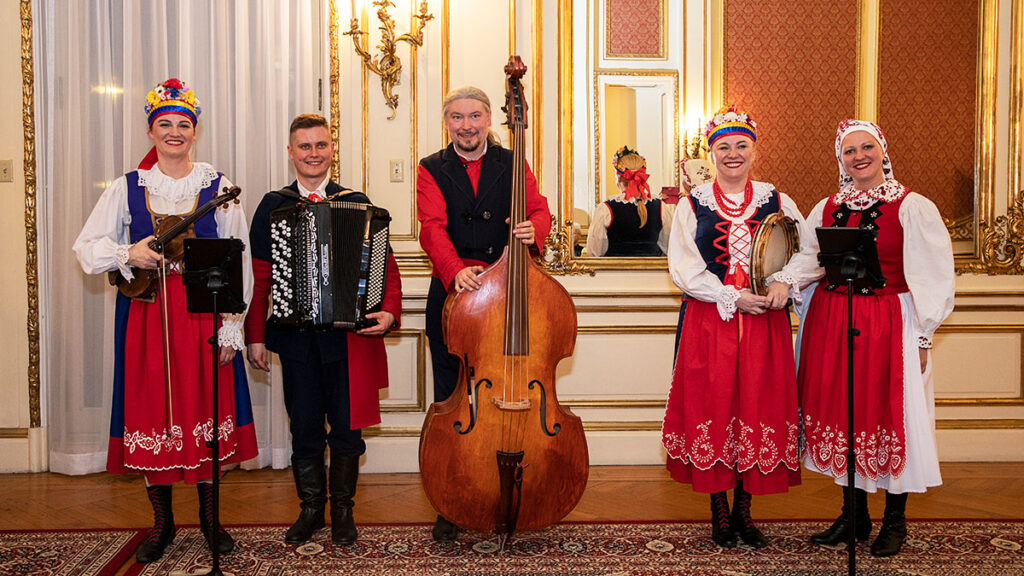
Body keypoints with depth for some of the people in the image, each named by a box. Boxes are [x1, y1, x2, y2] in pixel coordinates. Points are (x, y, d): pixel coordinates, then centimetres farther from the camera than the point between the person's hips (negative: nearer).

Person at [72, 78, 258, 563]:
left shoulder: (217, 186, 3)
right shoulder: (127, 187, 7)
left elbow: (237, 261, 0)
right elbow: (86, 247, 7)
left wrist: (230, 327, -6)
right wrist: (129, 255, -14)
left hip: (203, 311, -1)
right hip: (145, 311, 1)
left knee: (206, 408, 3)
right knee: (152, 411, 4)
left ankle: (210, 517, 20)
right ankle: (161, 522, 21)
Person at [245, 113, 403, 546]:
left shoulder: (357, 204, 4)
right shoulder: (273, 206, 5)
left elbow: (385, 264, 1)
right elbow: (258, 276, 4)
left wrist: (389, 310, -16)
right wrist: (255, 335, 0)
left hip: (350, 333, 0)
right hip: (296, 336, 1)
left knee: (346, 427, 7)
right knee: (305, 428, 9)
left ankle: (342, 510, 25)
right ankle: (311, 508, 28)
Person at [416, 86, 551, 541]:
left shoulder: (512, 165, 11)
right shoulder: (432, 170, 5)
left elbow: (540, 211, 3)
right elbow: (433, 228, -10)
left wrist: (533, 227, -22)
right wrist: (455, 269, -29)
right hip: (452, 290, 0)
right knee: (449, 399, 5)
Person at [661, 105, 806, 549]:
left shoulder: (776, 202, 9)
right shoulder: (692, 205, 5)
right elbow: (684, 269, -3)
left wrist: (783, 281, -12)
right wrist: (732, 297, -12)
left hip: (764, 321, 1)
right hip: (708, 321, -1)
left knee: (759, 407, 2)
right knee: (711, 407, 0)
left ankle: (744, 508, 18)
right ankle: (718, 510, 15)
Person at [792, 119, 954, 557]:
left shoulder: (913, 207, -4)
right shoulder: (827, 208, 10)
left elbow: (933, 277, -5)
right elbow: (805, 262, 7)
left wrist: (922, 337, -9)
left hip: (890, 322, -4)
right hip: (831, 321, 4)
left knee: (890, 415, 2)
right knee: (842, 413, 9)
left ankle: (894, 521, 19)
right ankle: (854, 515, 24)